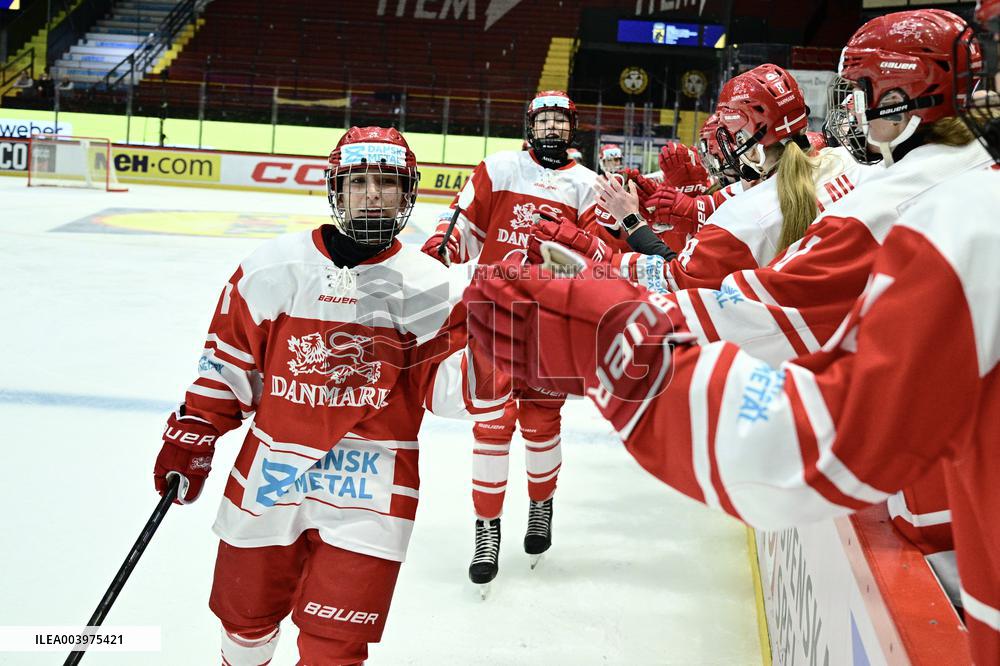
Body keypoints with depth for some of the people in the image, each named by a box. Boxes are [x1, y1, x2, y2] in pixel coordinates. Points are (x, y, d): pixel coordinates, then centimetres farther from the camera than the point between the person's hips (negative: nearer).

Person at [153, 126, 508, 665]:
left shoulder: (432, 286, -4)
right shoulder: (273, 268, -1)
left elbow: (451, 387, -8)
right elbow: (228, 361, 8)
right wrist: (191, 436, 8)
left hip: (370, 485, -2)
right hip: (270, 472, 2)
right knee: (246, 616, 19)